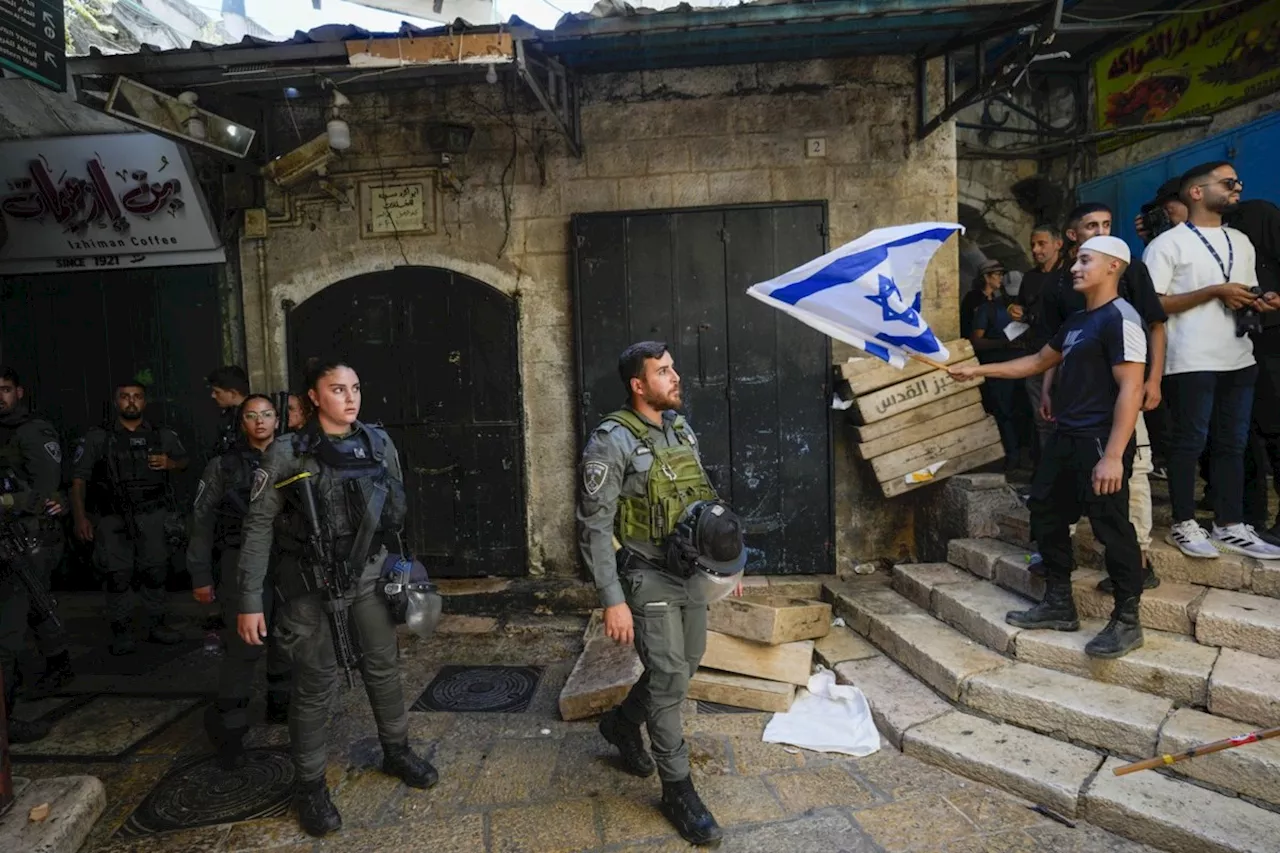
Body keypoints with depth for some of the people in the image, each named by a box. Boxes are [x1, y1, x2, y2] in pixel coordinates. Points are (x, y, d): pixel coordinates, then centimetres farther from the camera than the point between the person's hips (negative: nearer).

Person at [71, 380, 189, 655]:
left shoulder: (162, 435, 8)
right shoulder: (98, 438, 1)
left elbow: (184, 461, 21)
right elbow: (78, 479, -1)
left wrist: (170, 463, -4)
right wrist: (80, 517, -10)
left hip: (151, 516, 2)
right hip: (112, 519, -2)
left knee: (155, 571, 7)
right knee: (118, 576, -1)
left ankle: (157, 625, 20)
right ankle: (121, 632, 12)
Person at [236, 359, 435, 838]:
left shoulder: (379, 444, -1)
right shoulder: (287, 453, -13)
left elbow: (396, 512, 9)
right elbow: (259, 528, -9)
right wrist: (250, 601, -11)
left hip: (368, 578, 4)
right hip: (310, 585, -4)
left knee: (382, 667, 15)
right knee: (315, 684, 5)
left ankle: (396, 752, 36)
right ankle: (310, 786, 24)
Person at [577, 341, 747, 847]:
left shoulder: (682, 430, 7)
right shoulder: (612, 441, -17)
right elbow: (594, 527, -18)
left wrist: (729, 561, 16)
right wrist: (612, 600, -21)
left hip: (692, 573, 8)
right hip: (649, 579, -7)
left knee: (684, 666, 18)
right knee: (670, 679, -2)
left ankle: (622, 724, 43)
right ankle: (678, 790, 17)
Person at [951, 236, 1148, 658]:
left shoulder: (1120, 319, -14)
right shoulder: (1076, 321, 16)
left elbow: (1130, 390, -20)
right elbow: (1039, 361, 28)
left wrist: (1113, 455, -25)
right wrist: (978, 371, 24)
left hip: (1100, 441, -10)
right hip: (1065, 437, 10)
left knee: (1111, 528, -3)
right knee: (1046, 513, 13)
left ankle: (1127, 621, 12)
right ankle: (1059, 605, 25)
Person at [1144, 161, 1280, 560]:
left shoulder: (1241, 242, 18)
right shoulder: (1168, 243, -4)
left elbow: (1246, 294, 24)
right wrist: (1215, 292, -16)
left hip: (1239, 359, 7)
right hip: (1191, 362, -7)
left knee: (1233, 444, 9)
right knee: (1189, 443, -1)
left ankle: (1230, 526, 17)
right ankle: (1184, 524, 10)